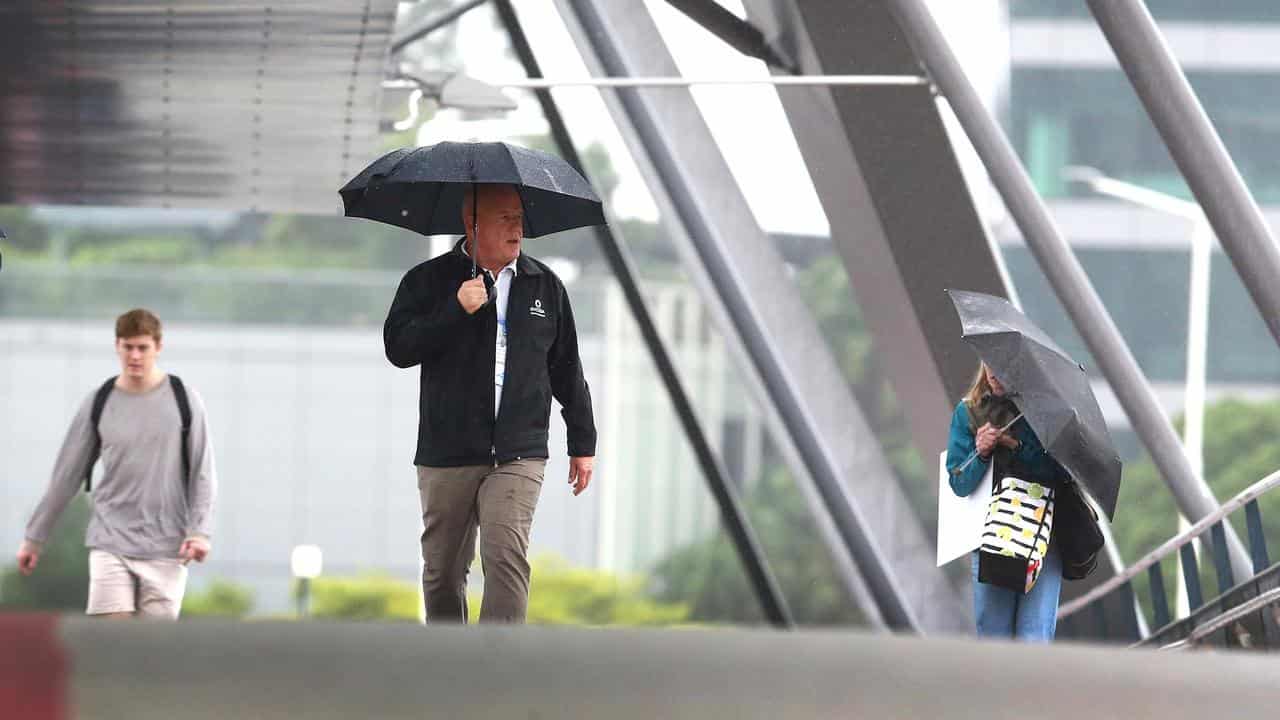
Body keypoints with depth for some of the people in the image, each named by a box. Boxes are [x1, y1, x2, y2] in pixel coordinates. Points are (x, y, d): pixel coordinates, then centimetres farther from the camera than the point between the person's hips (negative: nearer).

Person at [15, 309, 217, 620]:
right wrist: (34, 537, 10)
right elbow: (65, 476, 10)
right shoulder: (99, 404, 4)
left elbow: (202, 473, 2)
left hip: (165, 546, -1)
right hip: (110, 542, 1)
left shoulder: (183, 399, 1)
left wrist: (200, 531, -12)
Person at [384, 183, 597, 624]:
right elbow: (398, 348, -8)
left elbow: (567, 371, 17)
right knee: (443, 571, 6)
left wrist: (583, 443, 17)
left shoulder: (546, 287, 11)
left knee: (506, 555, -17)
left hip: (518, 455, 0)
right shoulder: (429, 281, 4)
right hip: (447, 455, 0)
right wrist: (456, 310, -17)